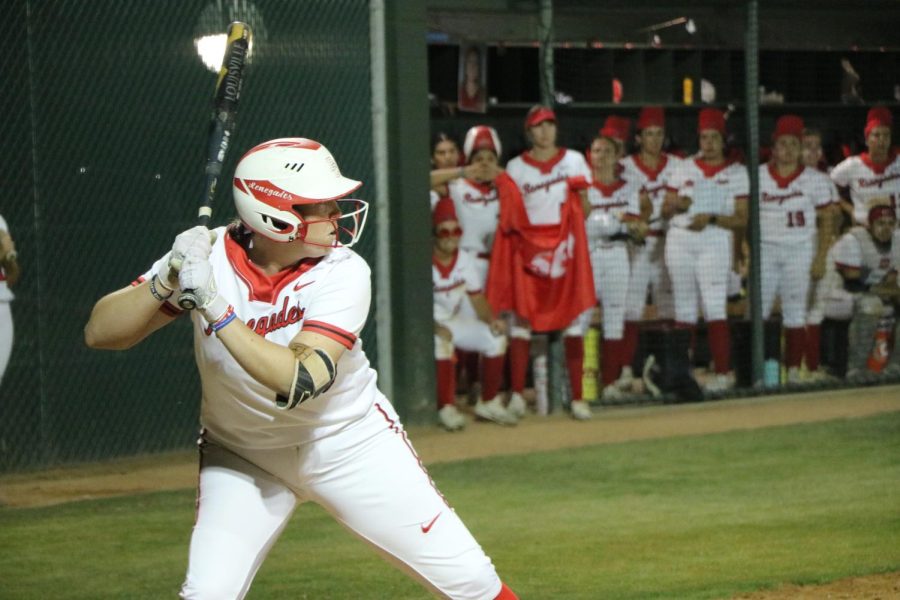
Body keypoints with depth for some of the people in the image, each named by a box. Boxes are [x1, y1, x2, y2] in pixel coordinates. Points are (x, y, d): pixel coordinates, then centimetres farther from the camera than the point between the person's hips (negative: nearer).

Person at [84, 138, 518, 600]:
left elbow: (299, 382, -36)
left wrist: (213, 304, -39)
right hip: (242, 453, 1)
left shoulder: (343, 274, -22)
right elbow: (99, 332, -20)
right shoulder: (207, 257, -18)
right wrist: (167, 280, -36)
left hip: (350, 444, 0)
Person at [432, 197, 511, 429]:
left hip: (453, 320, 6)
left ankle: (489, 403, 5)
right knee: (441, 343, -37)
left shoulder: (465, 261, -1)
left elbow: (477, 300, 5)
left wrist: (492, 320, -16)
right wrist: (436, 328, -39)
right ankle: (447, 408, -26)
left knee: (496, 337, -9)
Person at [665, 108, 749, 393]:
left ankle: (723, 372, -16)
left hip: (714, 242, -4)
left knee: (714, 308, -14)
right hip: (679, 240, 4)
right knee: (684, 308, 7)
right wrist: (676, 203, -6)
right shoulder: (686, 167, 14)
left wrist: (711, 219, -17)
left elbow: (742, 219, -2)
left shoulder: (736, 172, 4)